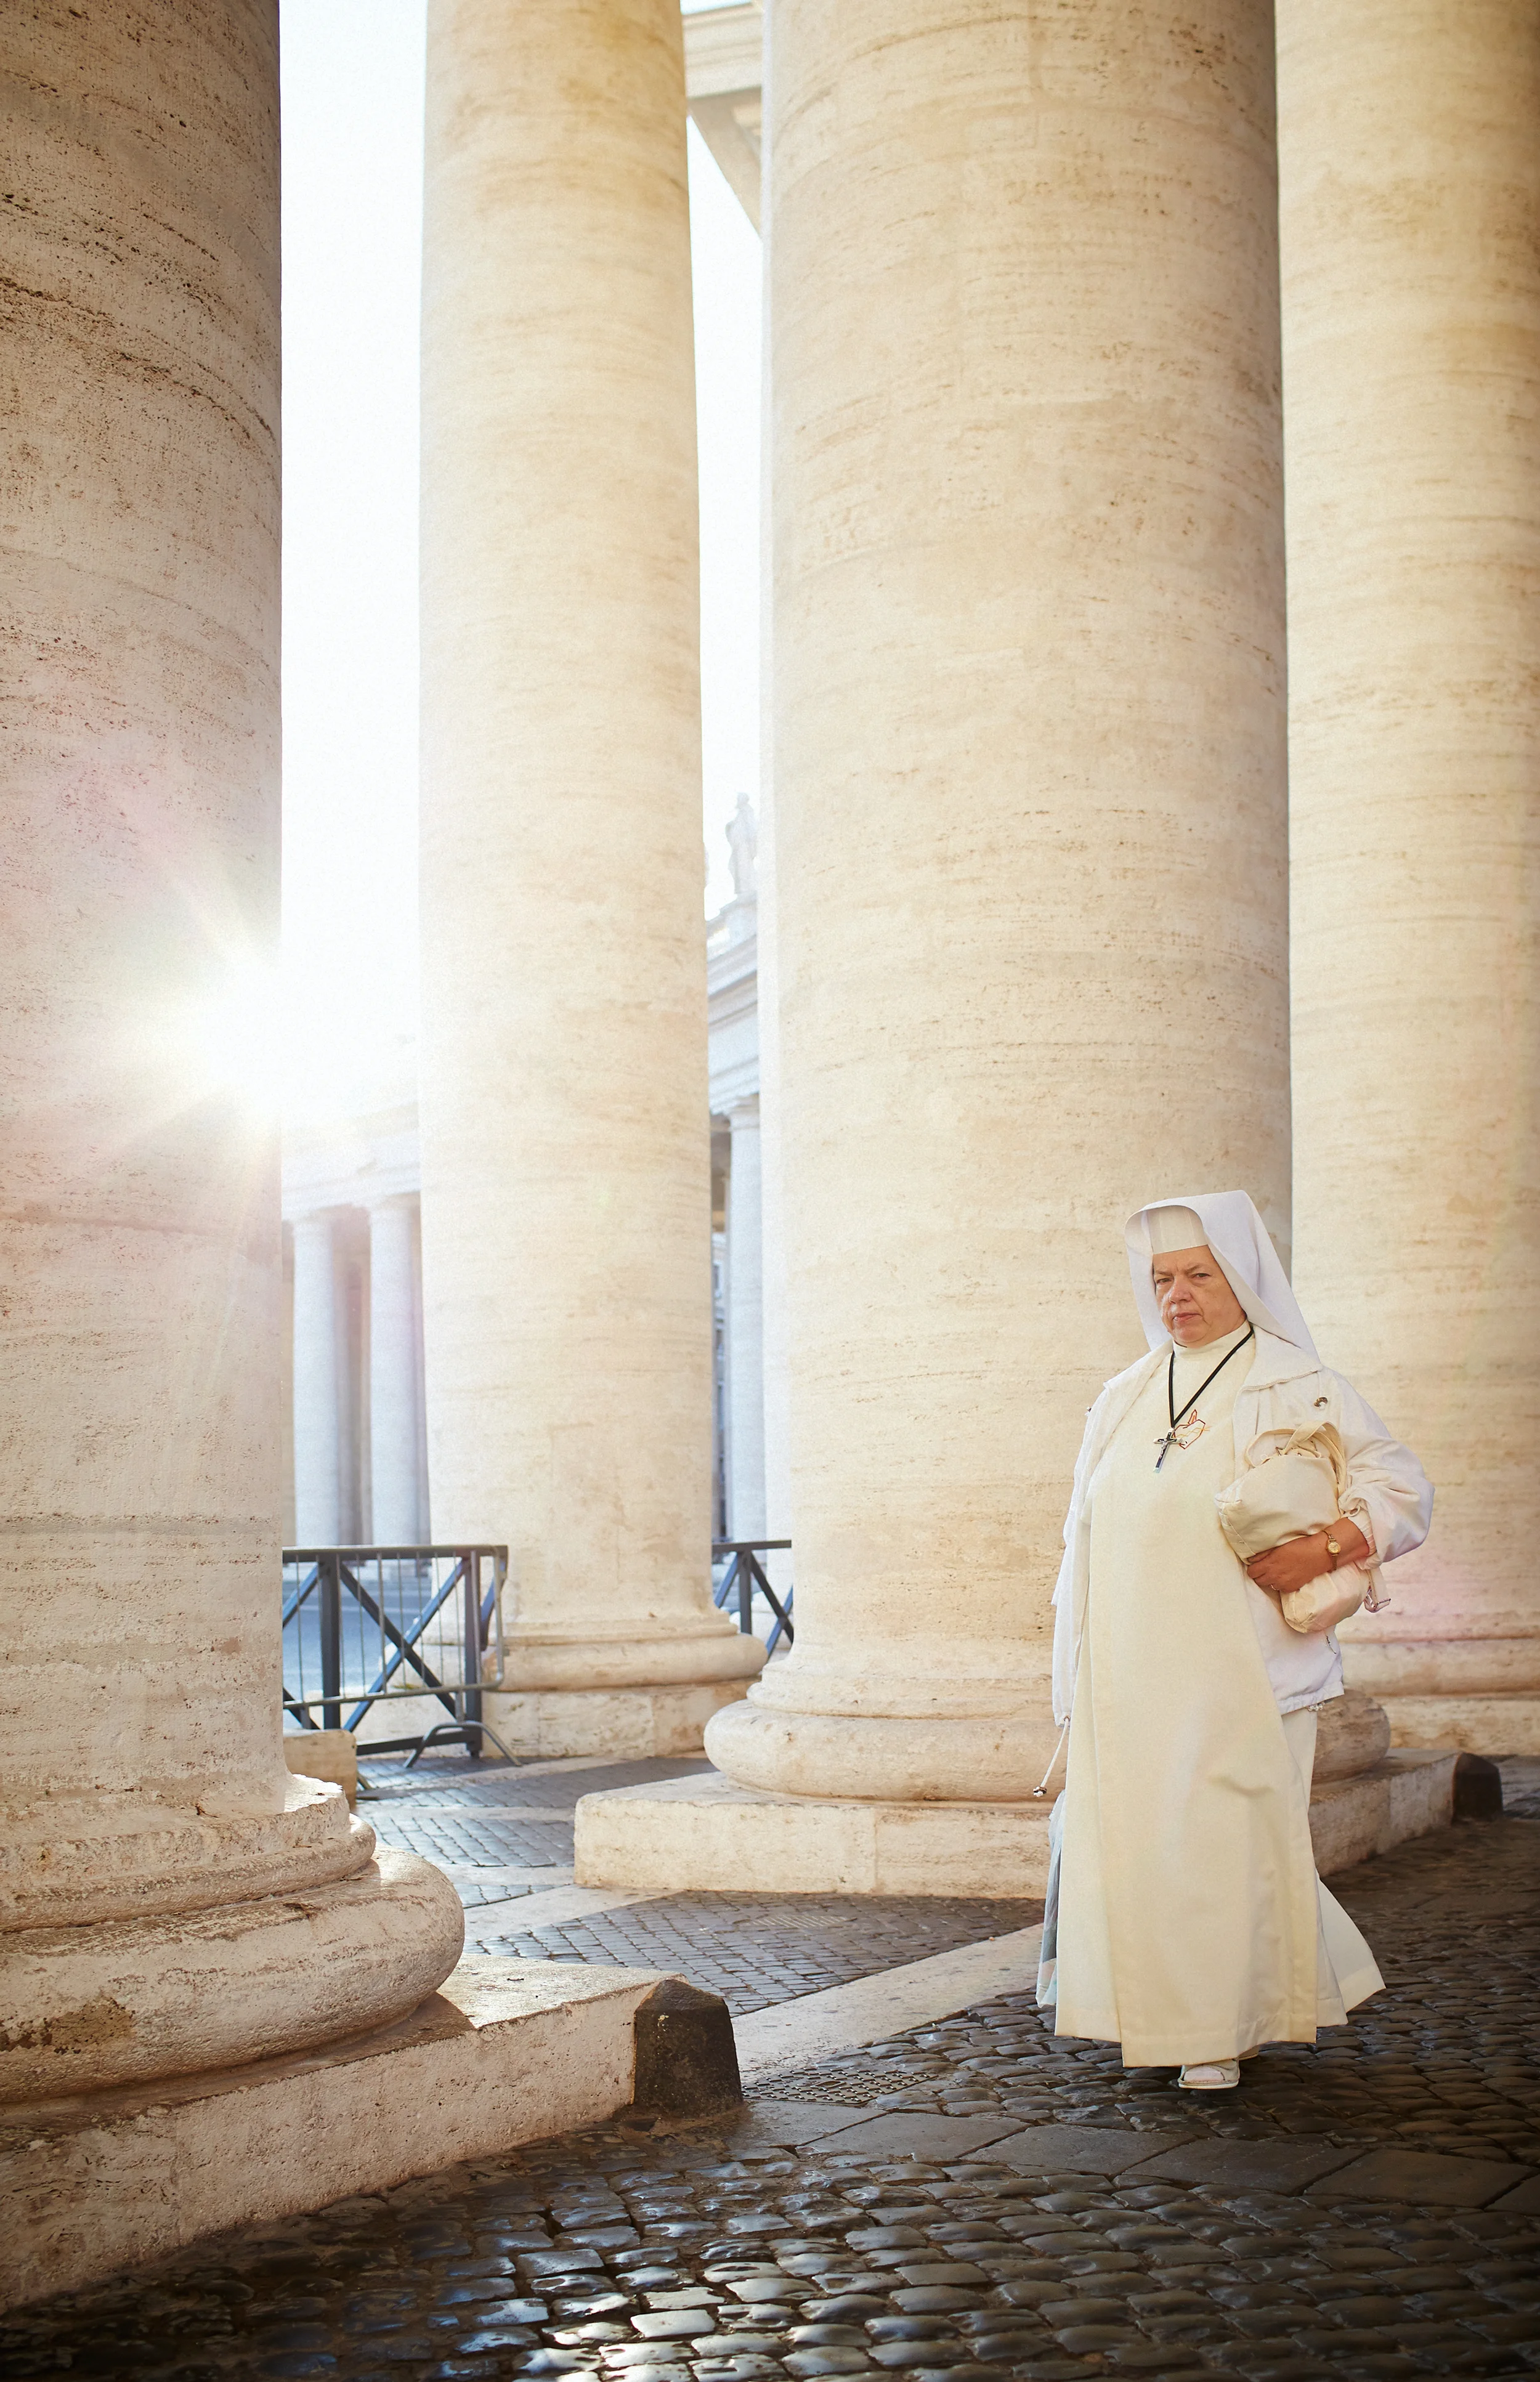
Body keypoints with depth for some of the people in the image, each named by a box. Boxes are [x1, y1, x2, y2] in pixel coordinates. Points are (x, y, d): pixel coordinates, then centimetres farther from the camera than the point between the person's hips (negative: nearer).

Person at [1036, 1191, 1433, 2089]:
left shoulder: (1302, 1391, 1)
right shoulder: (1126, 1400, 16)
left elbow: (1403, 1491, -2)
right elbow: (1087, 1536, 19)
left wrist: (1326, 1548, -19)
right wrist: (1078, 1673, 14)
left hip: (1237, 1674, -4)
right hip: (1130, 1678, 5)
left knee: (1230, 1838, -5)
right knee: (1135, 1836, 3)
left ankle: (1231, 2026, 12)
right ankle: (1188, 2023, 18)